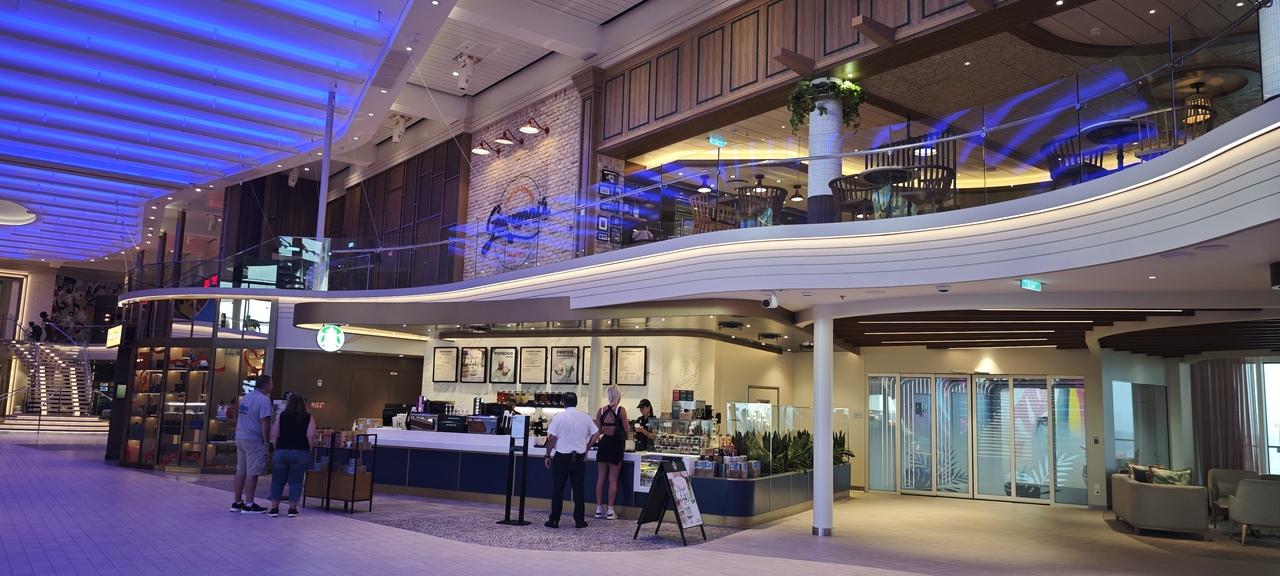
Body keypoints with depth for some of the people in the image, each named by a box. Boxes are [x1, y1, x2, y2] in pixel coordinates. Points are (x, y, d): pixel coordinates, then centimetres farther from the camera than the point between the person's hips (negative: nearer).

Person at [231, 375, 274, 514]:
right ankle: (248, 504, 0)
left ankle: (237, 502, 18)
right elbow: (265, 423, -18)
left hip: (240, 438, 9)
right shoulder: (264, 400, -14)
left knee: (241, 471, 13)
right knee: (252, 473, -3)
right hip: (254, 440, -8)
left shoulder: (245, 398, 14)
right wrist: (266, 440, -12)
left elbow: (239, 418, 20)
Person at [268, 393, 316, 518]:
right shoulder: (308, 417, 0)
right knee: (295, 481, 5)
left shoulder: (282, 416, 4)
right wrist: (309, 449, 4)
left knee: (277, 480, 11)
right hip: (300, 453, -1)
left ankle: (274, 508, 12)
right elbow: (311, 436, -9)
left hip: (281, 451, 1)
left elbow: (274, 434, -1)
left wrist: (276, 447, 11)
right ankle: (292, 509, 7)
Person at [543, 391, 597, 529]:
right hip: (579, 457, 2)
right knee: (578, 489, 8)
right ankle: (579, 520, 9)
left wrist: (548, 455, 1)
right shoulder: (585, 418, 2)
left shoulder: (559, 417, -7)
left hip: (561, 456, -2)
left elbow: (552, 438, -8)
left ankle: (554, 520, 8)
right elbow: (595, 434, 6)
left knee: (557, 489, 5)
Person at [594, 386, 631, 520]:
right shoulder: (621, 410, -12)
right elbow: (627, 430, -8)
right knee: (613, 479, 3)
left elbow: (598, 430, 2)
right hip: (616, 445, -4)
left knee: (601, 478, 11)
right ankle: (610, 510, 6)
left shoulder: (601, 410, 1)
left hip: (604, 443, 4)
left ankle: (599, 509, 15)